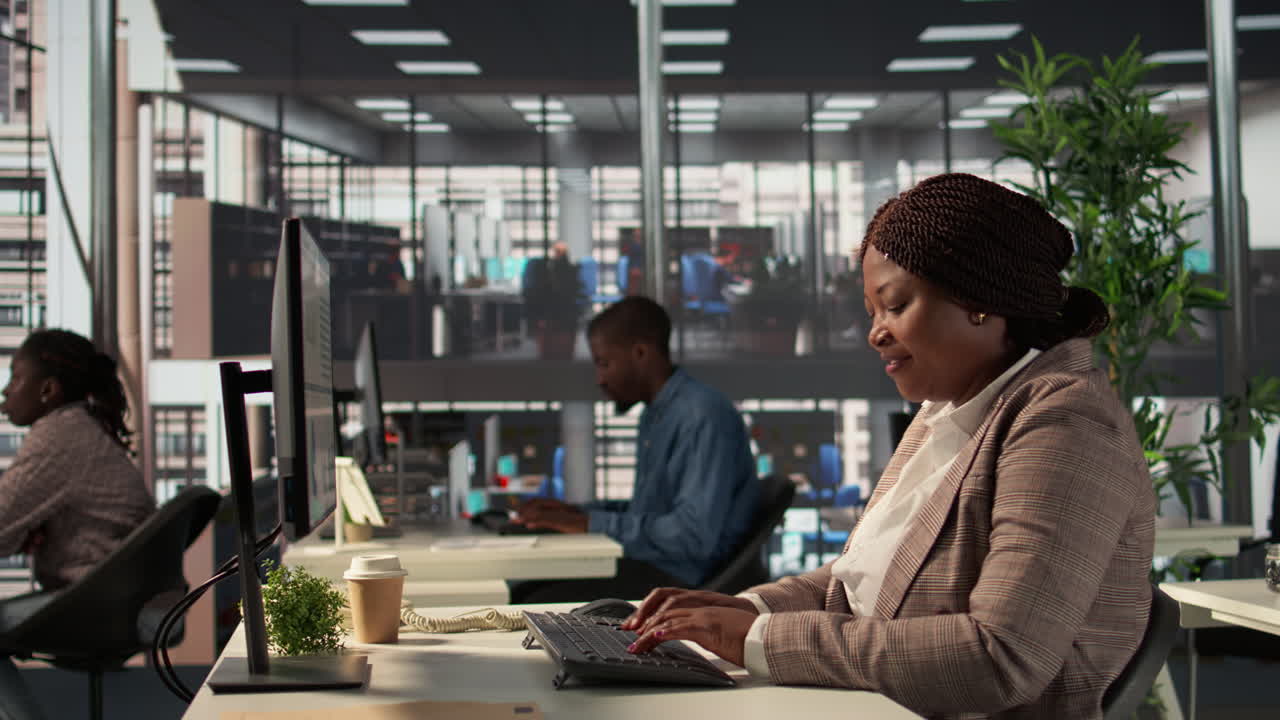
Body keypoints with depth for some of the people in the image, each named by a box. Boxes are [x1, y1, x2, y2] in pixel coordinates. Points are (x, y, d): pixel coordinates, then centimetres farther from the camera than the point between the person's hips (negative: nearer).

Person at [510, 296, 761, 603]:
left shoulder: (705, 417, -17)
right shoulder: (656, 415, 15)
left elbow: (696, 535, -25)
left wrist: (594, 523, -20)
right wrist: (579, 512, 8)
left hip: (680, 580, -10)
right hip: (646, 565, 10)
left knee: (539, 608, -21)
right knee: (516, 597, -4)